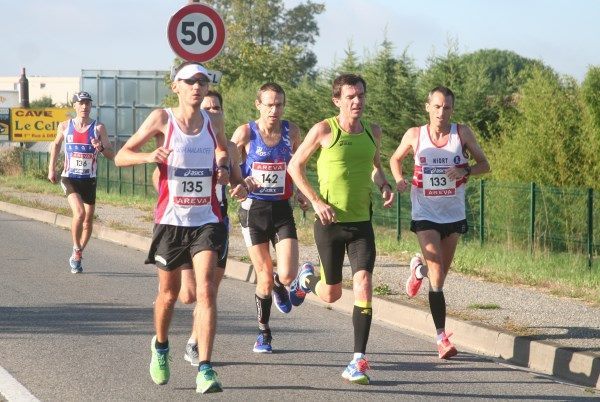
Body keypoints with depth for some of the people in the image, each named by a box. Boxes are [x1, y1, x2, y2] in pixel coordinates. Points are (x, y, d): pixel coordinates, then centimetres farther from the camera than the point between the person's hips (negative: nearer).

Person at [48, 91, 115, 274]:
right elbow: (56, 144, 19)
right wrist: (51, 168, 12)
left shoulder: (98, 128, -2)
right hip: (69, 178, -2)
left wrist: (101, 148, -24)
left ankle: (77, 256, 27)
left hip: (89, 180, 2)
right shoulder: (65, 126, 1)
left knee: (88, 220, 8)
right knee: (79, 213, -23)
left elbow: (111, 155, -3)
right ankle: (76, 250, -5)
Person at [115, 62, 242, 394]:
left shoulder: (214, 121, 4)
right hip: (171, 218, -1)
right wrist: (149, 156, -21)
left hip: (206, 219, 1)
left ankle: (205, 369, -15)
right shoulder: (162, 118, -4)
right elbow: (121, 156, -1)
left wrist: (223, 166, 4)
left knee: (205, 289, -13)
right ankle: (160, 347, 41)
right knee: (169, 292, 12)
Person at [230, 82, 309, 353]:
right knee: (264, 278, 0)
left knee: (288, 275, -13)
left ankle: (279, 285, 26)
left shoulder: (291, 132, 2)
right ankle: (263, 332, 21)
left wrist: (300, 191, 3)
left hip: (282, 209, 2)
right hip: (253, 209, -2)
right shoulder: (245, 133, -7)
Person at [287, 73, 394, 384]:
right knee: (331, 294, 9)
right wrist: (316, 201, -10)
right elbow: (295, 165, 0)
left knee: (364, 284, -14)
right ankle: (306, 279, 47)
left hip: (362, 222, 3)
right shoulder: (324, 130, -8)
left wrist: (385, 186, 2)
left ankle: (358, 361, -11)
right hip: (330, 222, -3)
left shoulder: (373, 132, 5)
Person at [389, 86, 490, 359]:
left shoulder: (462, 133, -4)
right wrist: (399, 180, -8)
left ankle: (418, 267, 53)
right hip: (425, 215, -2)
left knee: (441, 272, 16)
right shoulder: (415, 135, -4)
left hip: (454, 214, 2)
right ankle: (441, 337, -11)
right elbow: (395, 159, 13)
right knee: (436, 275, -14)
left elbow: (484, 165, 2)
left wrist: (464, 171, -19)